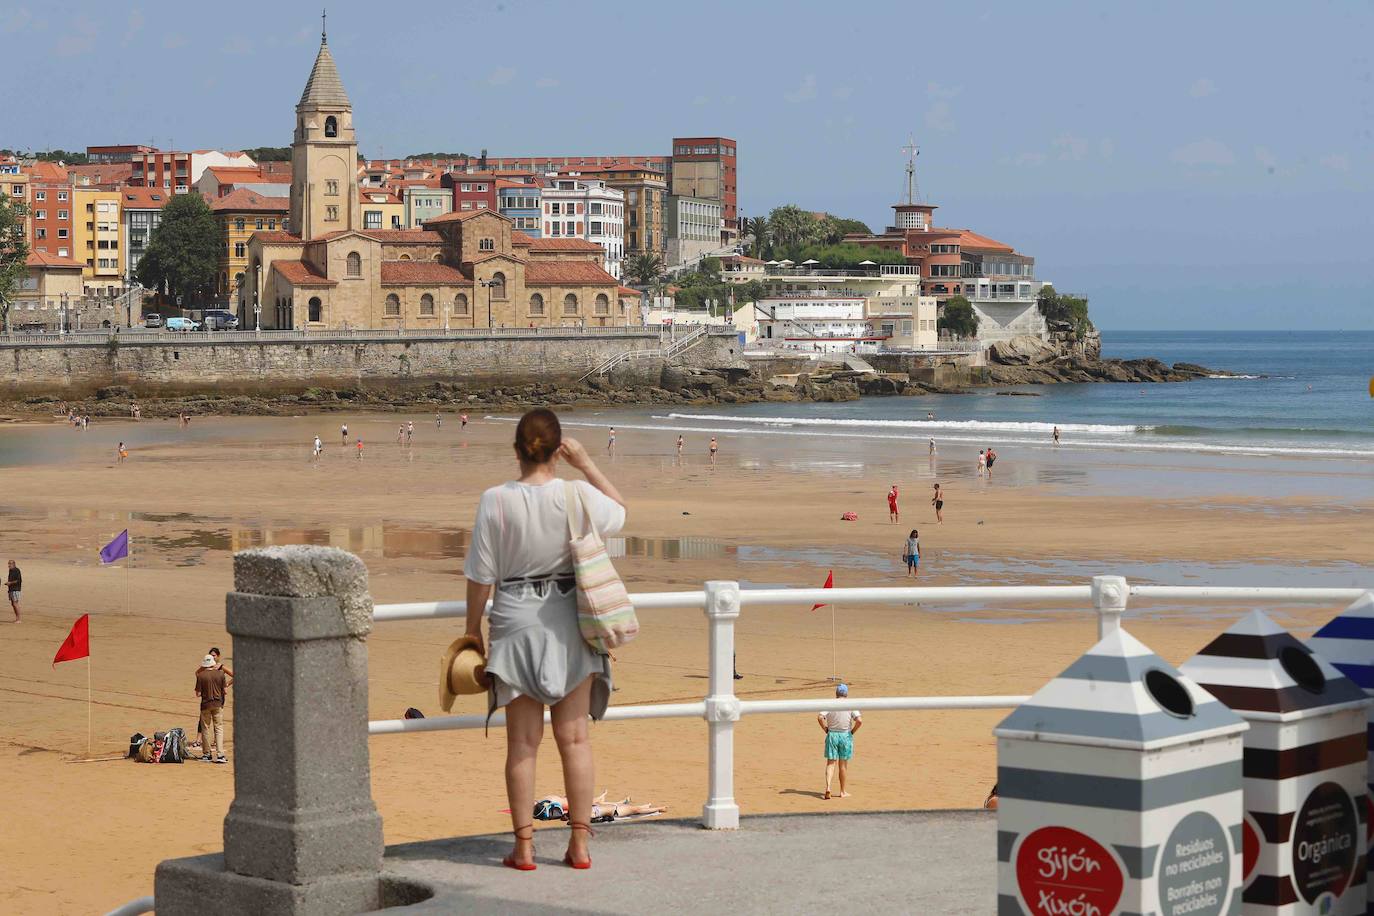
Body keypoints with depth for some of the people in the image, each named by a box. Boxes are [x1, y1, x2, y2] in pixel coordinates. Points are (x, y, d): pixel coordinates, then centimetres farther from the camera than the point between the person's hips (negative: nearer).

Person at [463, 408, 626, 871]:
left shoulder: (495, 501, -11)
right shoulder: (578, 495, -9)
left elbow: (481, 575, -6)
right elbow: (620, 512, 14)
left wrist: (473, 628, 7)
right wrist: (586, 463, 12)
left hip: (516, 623, -1)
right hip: (569, 620, 1)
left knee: (522, 741, 6)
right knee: (574, 736, 7)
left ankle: (524, 846, 9)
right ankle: (579, 843, 10)